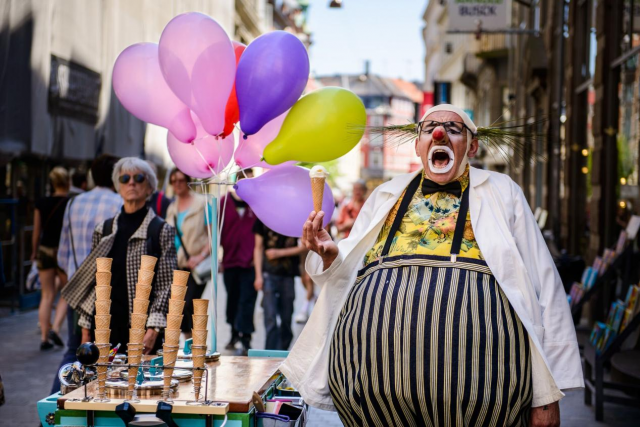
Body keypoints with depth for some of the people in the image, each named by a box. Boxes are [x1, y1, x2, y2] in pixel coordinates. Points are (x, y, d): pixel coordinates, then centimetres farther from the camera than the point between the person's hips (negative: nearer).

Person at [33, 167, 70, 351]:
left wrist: (34, 251, 18)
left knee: (47, 295, 8)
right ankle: (55, 328, -4)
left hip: (45, 250, 3)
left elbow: (36, 231, 5)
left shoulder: (42, 203, 1)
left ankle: (44, 338, 6)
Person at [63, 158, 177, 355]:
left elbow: (167, 286, -3)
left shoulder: (161, 230, 1)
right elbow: (93, 283, 15)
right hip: (104, 328, 3)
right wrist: (85, 330, 10)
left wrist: (153, 329, -13)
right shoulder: (103, 230, 13)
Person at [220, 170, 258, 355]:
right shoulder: (225, 202, 4)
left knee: (247, 301, -6)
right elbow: (217, 230, 7)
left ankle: (245, 339, -4)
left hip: (250, 262, -2)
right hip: (230, 261, 2)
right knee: (232, 298, 14)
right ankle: (235, 334, 31)